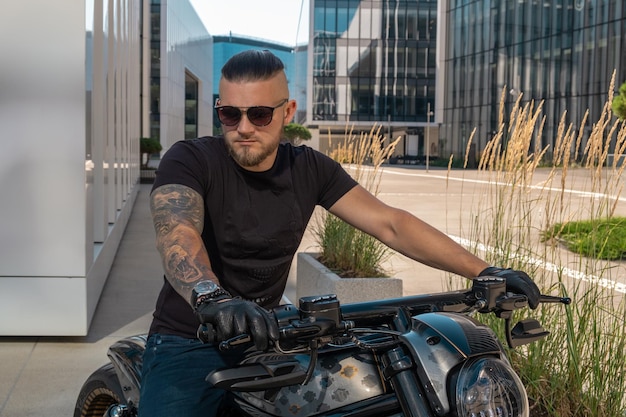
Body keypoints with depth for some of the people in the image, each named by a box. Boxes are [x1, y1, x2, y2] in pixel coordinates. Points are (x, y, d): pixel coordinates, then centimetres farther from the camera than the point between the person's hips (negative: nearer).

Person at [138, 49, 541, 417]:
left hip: (266, 336, 3)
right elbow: (177, 233, -31)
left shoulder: (310, 169, 1)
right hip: (187, 343, -3)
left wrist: (483, 271, -12)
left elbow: (389, 223, -4)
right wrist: (211, 296, -52)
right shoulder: (189, 160, -11)